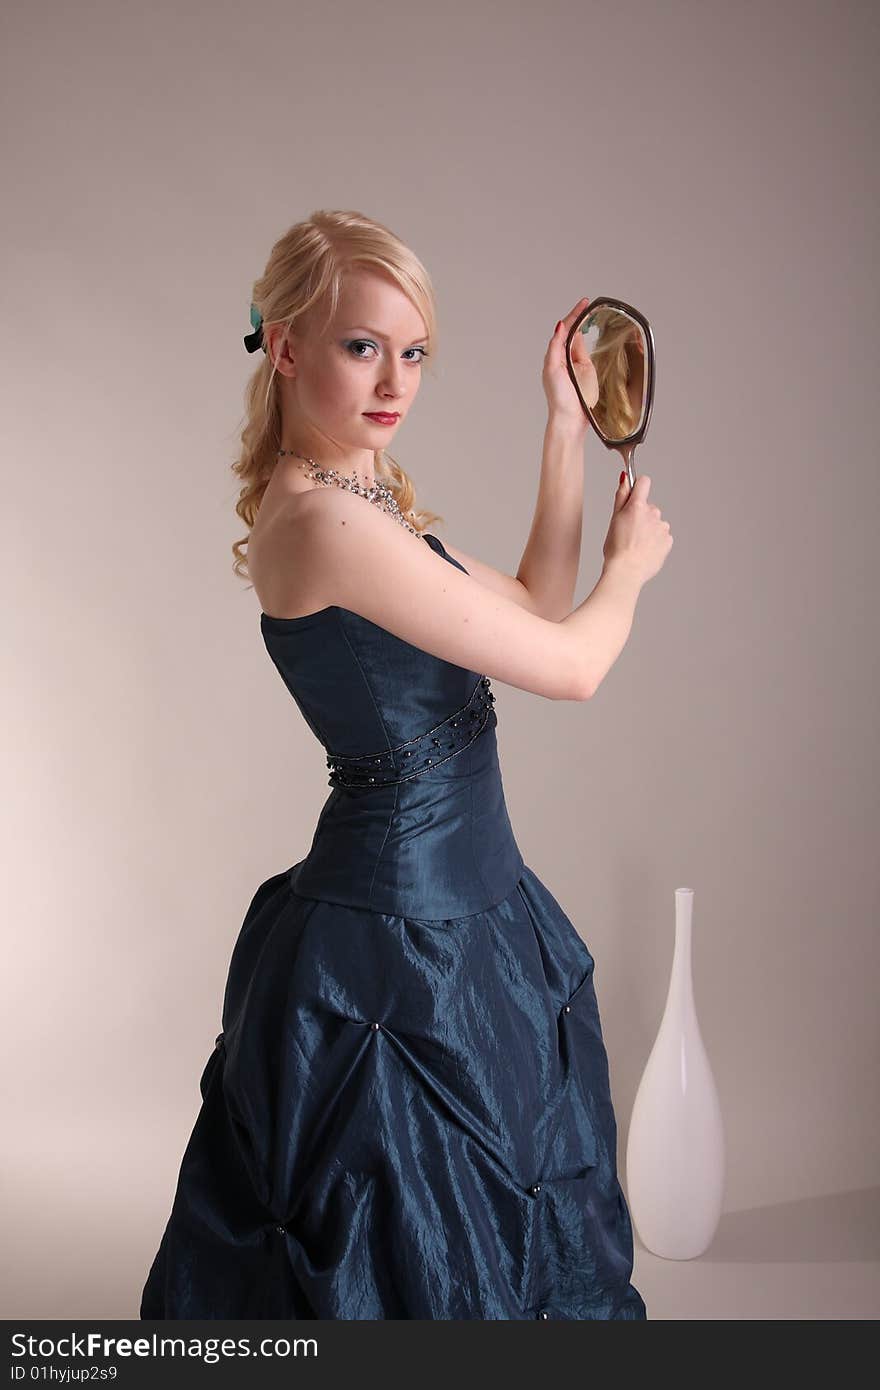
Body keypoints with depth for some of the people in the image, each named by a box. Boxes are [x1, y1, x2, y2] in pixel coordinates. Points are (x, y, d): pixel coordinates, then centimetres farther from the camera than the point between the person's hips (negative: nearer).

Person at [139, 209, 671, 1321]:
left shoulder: (369, 507, 7)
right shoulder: (323, 519, -23)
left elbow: (529, 612, 17)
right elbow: (568, 666, -18)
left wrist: (566, 431, 15)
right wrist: (629, 565, 3)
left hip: (459, 916, 10)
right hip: (396, 946, -10)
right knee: (408, 1256, 9)